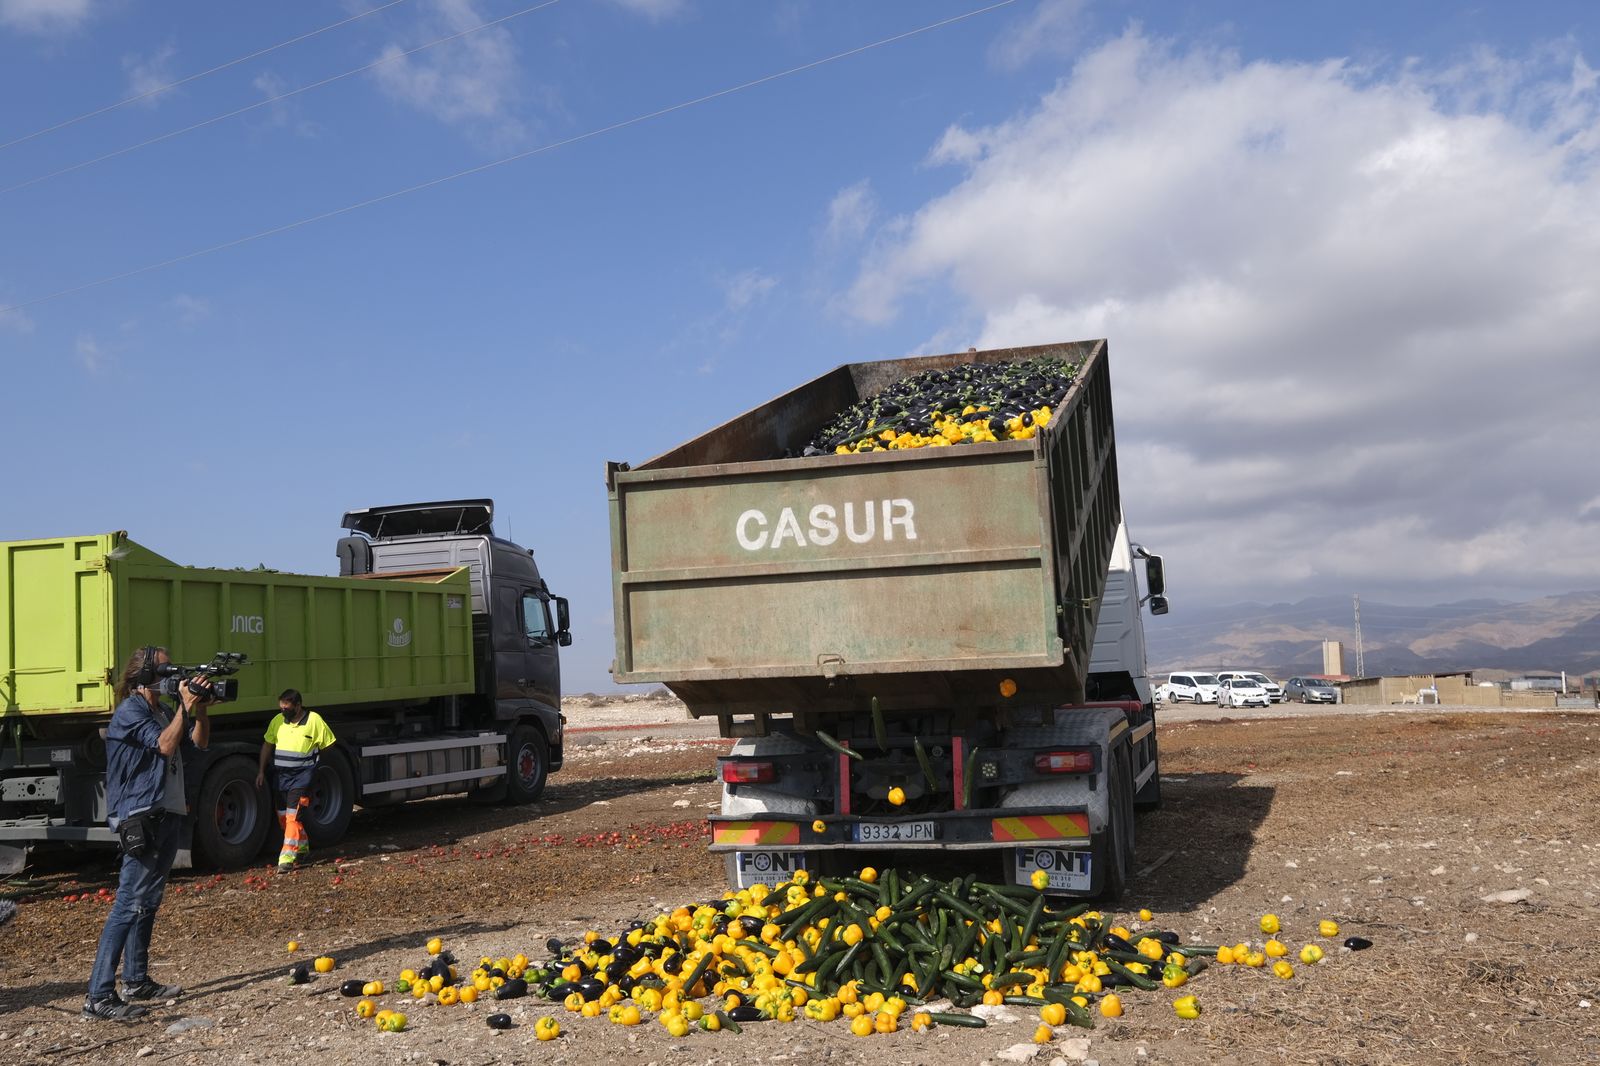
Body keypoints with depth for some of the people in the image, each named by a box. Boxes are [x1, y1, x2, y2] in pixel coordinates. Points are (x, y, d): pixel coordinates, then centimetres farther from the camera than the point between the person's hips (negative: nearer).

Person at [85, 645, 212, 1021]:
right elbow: (165, 745, -21)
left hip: (167, 817, 10)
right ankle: (99, 997, -14)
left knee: (148, 903, 15)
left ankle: (136, 981, 25)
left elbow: (197, 745, 13)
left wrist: (200, 708, 1)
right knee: (129, 905, -13)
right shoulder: (130, 711, -10)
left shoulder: (163, 711, 16)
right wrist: (184, 706, -16)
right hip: (142, 820, -10)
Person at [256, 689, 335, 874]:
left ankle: (287, 857, -14)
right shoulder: (277, 720, 5)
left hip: (302, 776, -6)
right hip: (280, 775, 6)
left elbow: (327, 746, -1)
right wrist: (261, 771, 12)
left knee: (293, 815, -14)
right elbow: (267, 745, 14)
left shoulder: (314, 720, -8)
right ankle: (302, 846, 32)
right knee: (283, 816, 13)